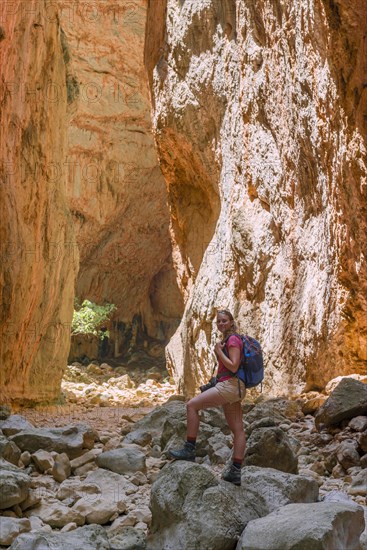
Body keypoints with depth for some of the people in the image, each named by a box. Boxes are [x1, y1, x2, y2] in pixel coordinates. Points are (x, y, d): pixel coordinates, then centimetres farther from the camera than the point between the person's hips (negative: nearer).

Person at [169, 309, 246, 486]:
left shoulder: (233, 340, -8)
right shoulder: (226, 340, 21)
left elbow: (233, 366, -18)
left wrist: (219, 351, -9)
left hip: (230, 385, -10)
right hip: (228, 387, 10)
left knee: (192, 405, -14)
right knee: (237, 429, 6)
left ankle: (189, 449, -10)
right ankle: (235, 472, 7)